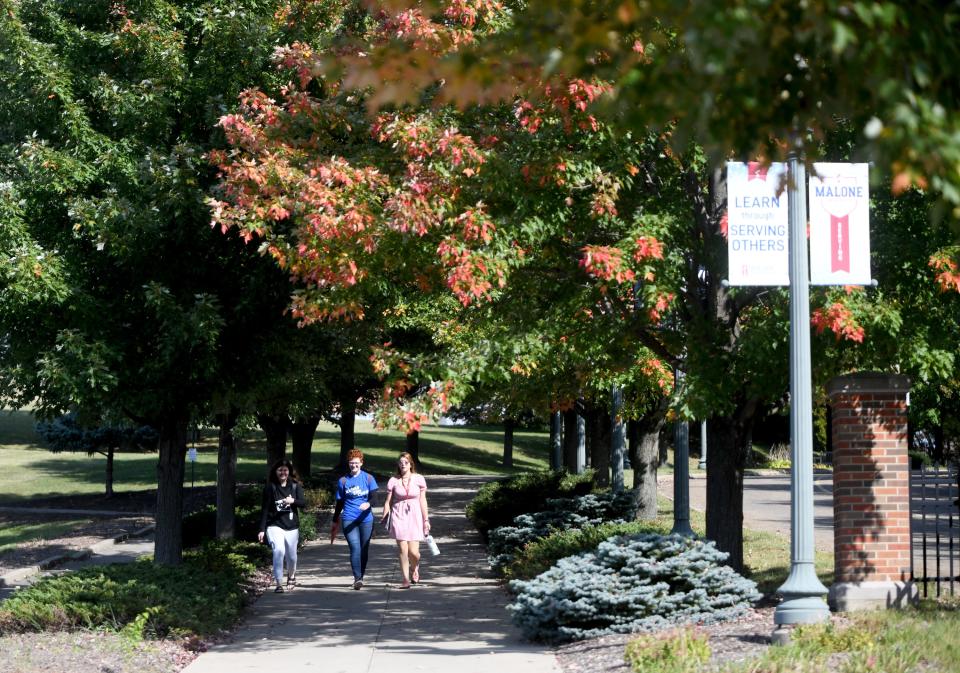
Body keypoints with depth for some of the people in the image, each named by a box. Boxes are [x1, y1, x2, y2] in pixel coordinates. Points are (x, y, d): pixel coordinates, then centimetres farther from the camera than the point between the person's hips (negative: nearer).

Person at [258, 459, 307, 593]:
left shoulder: (295, 486, 3)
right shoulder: (270, 487, -2)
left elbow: (304, 502, -7)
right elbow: (265, 509, -3)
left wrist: (293, 501, -28)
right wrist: (262, 529, -6)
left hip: (292, 527, 2)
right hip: (275, 526, -2)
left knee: (291, 556, 12)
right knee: (279, 550, -24)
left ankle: (291, 575, 45)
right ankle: (279, 584, -19)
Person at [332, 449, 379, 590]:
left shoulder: (368, 478, 5)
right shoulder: (343, 481, 7)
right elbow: (339, 503, 15)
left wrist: (368, 504, -26)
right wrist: (335, 523, 19)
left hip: (366, 519, 1)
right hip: (348, 520, -1)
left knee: (364, 550, 6)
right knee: (355, 548, -15)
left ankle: (360, 577, 21)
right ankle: (357, 578, -21)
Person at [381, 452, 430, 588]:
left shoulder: (419, 480, 1)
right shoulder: (393, 481, 1)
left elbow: (422, 501, 6)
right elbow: (388, 501, 4)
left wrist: (426, 519, 5)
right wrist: (384, 517, -3)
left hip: (415, 516, 0)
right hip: (399, 516, 0)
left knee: (413, 551, -4)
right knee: (402, 550, -4)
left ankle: (414, 568, 30)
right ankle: (405, 580, 7)